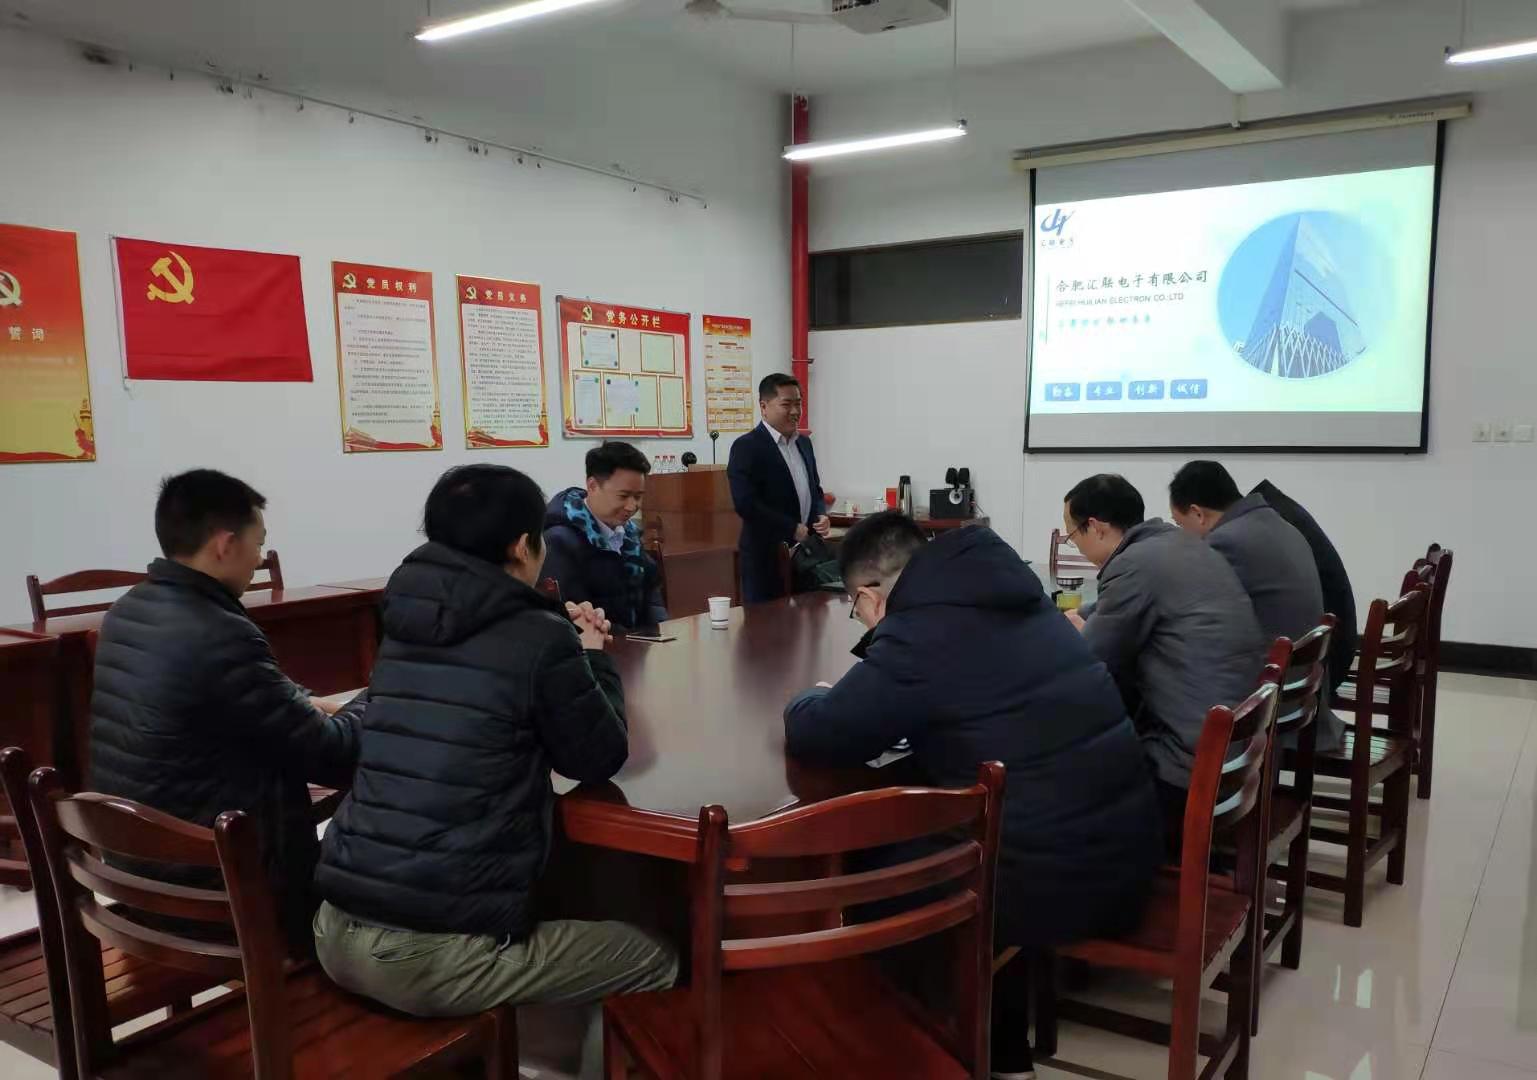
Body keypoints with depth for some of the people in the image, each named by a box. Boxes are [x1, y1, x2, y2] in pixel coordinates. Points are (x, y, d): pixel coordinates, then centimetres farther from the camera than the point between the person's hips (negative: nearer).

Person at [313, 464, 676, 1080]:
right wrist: (593, 659, 14)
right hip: (437, 955, -7)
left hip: (338, 931, 8)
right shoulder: (540, 639, -11)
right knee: (655, 963, 12)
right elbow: (599, 759, 1)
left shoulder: (405, 626, 9)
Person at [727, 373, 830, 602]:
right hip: (767, 556, -6)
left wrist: (821, 516, 2)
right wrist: (793, 529, -15)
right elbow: (746, 504, -18)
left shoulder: (804, 443, 14)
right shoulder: (746, 447, -10)